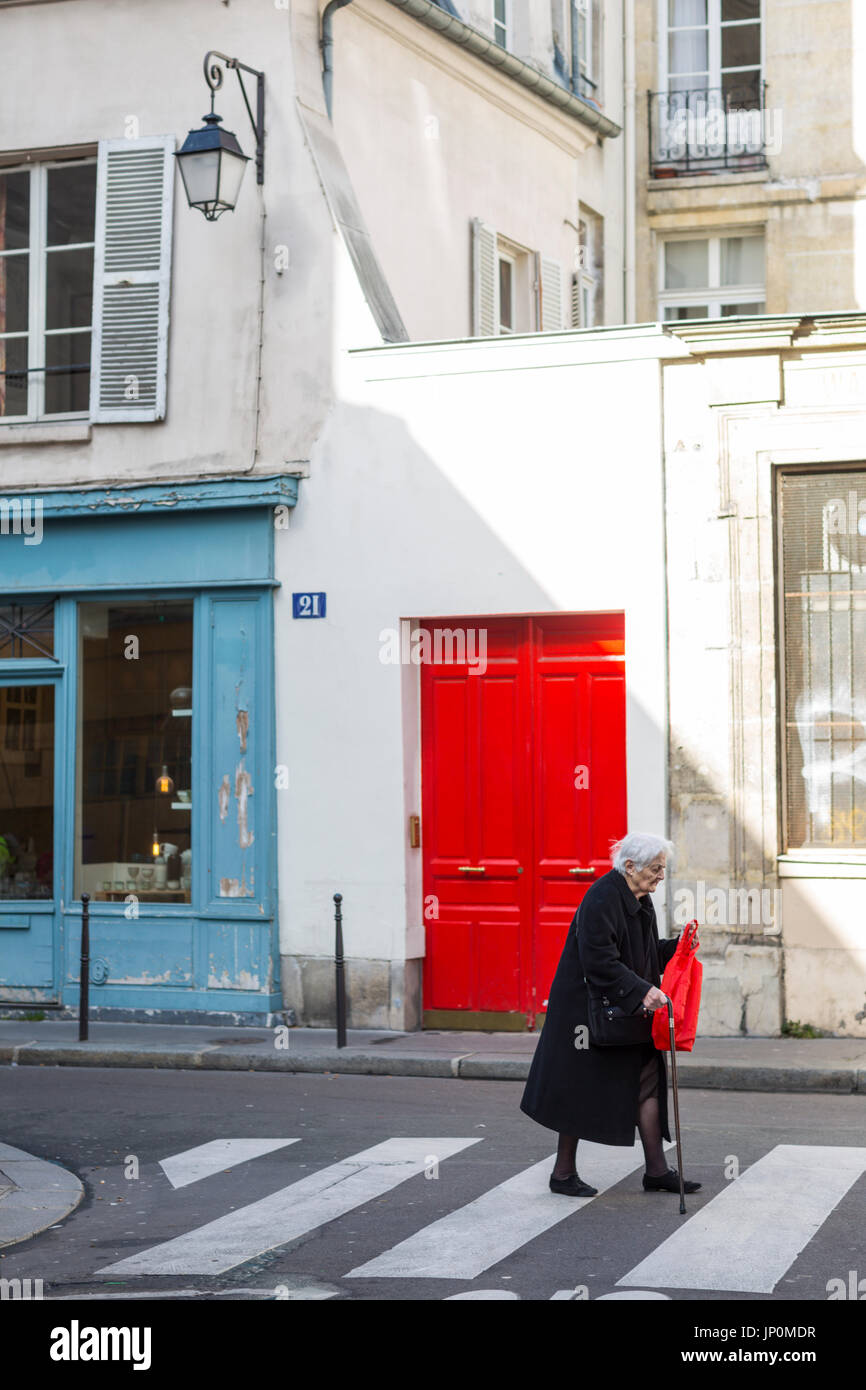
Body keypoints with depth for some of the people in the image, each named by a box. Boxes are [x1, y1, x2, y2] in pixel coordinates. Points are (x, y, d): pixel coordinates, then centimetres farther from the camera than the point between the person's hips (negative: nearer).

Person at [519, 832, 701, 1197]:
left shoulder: (639, 900, 8)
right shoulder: (602, 899, -22)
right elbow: (601, 962, -28)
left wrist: (676, 947, 0)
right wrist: (642, 991, -31)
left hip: (628, 1010, 9)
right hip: (587, 1008, -9)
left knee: (647, 1082, 6)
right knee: (581, 1090, 1)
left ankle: (656, 1170, 12)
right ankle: (563, 1173, 13)